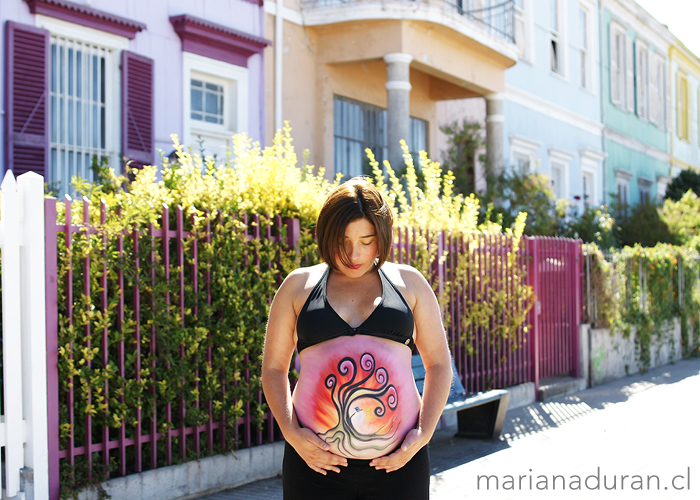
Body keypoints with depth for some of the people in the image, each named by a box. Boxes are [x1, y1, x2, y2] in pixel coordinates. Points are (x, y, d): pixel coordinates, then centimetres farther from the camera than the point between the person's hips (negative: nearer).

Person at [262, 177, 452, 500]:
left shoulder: (408, 283, 9)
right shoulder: (298, 286, 8)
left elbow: (439, 365, 12)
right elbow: (273, 368, 11)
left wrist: (424, 432, -1)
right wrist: (290, 432, -4)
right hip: (317, 462, 0)